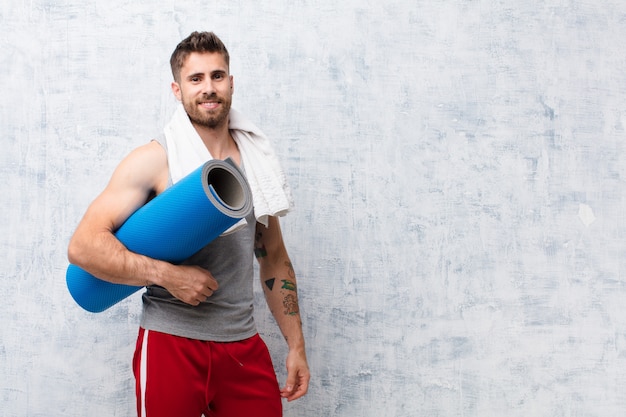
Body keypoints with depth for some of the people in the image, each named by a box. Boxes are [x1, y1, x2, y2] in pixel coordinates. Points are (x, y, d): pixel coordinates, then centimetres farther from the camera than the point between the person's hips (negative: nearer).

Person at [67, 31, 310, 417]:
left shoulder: (258, 161, 8)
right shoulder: (154, 160, -6)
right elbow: (83, 245, -13)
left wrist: (296, 346, 12)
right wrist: (168, 274, -21)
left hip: (244, 345, 4)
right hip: (171, 343, -4)